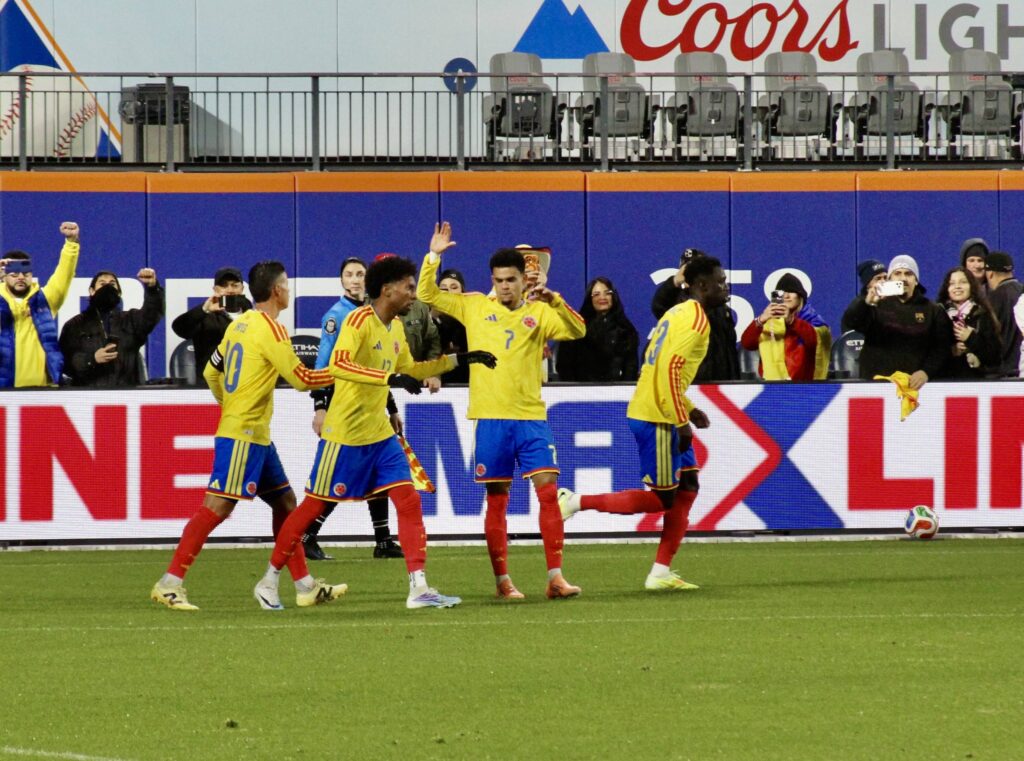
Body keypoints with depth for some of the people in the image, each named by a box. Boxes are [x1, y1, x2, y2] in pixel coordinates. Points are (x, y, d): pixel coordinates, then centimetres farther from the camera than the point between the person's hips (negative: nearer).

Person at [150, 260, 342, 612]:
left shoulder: (239, 324, 12)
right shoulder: (270, 329, -14)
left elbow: (211, 372, 17)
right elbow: (301, 378, -13)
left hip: (256, 436, 10)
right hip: (243, 435, -10)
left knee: (285, 502, 13)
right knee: (217, 506, -11)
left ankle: (305, 586, 16)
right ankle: (170, 583, -12)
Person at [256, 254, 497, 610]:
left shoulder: (396, 327, 9)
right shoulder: (359, 320, -18)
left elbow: (408, 369, 26)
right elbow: (338, 365, -34)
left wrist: (457, 360, 19)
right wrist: (390, 378, -41)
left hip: (380, 434, 8)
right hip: (344, 434, -8)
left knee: (409, 501, -4)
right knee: (313, 505, 3)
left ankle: (418, 588, -6)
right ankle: (269, 579, 17)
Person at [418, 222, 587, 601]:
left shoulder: (539, 312, 6)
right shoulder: (475, 306, 8)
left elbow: (577, 331, -6)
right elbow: (427, 295, 9)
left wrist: (553, 301, -21)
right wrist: (433, 256, -2)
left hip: (531, 416, 0)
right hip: (491, 418, 0)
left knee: (548, 491, -8)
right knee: (497, 500, 4)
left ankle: (555, 577, -5)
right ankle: (502, 580, 10)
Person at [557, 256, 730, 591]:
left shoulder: (680, 313, 16)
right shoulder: (696, 321, -15)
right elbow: (670, 369, -24)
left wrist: (687, 410, 20)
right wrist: (681, 421, -20)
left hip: (659, 415, 10)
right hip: (656, 418, -10)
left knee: (687, 488, 11)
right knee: (662, 498, -5)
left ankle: (661, 573, 10)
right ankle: (575, 502, -2)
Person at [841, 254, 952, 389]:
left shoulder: (933, 311, 12)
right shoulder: (878, 306, 7)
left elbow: (942, 347, 4)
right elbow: (849, 321, -10)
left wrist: (926, 372, -14)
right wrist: (866, 302, -31)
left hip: (916, 384, 1)